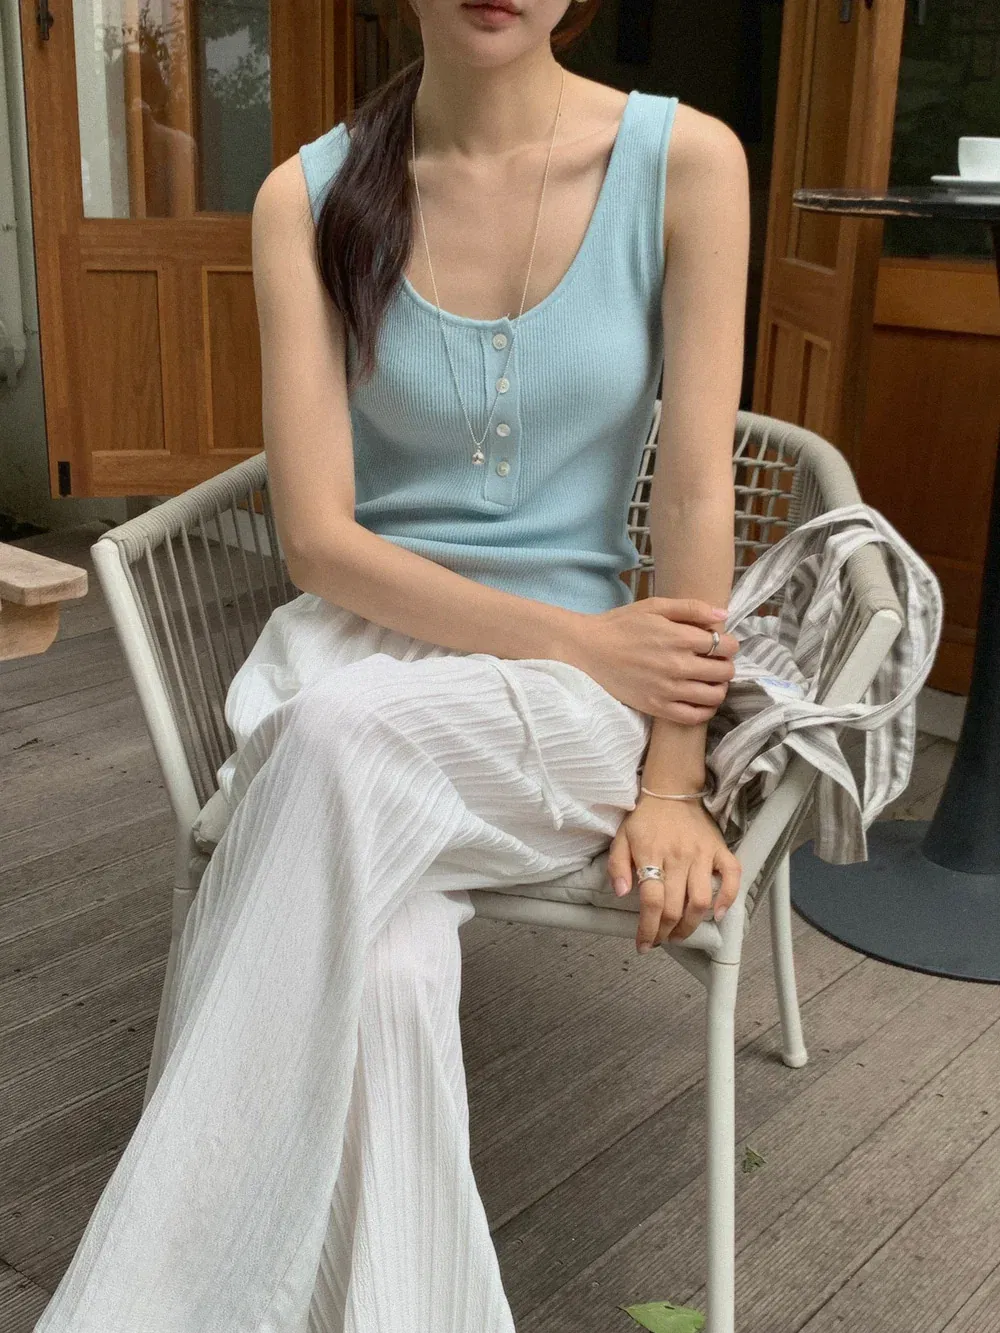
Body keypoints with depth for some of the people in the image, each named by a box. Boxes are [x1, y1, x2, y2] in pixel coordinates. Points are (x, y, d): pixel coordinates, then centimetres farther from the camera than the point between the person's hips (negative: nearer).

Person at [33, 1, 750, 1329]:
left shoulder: (684, 161, -3)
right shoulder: (310, 197, -2)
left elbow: (697, 491, -6)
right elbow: (319, 538, -6)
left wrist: (671, 786, -10)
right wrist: (575, 639, -13)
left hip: (573, 711, -1)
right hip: (359, 640, 1)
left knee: (345, 733, -35)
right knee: (381, 977, -33)